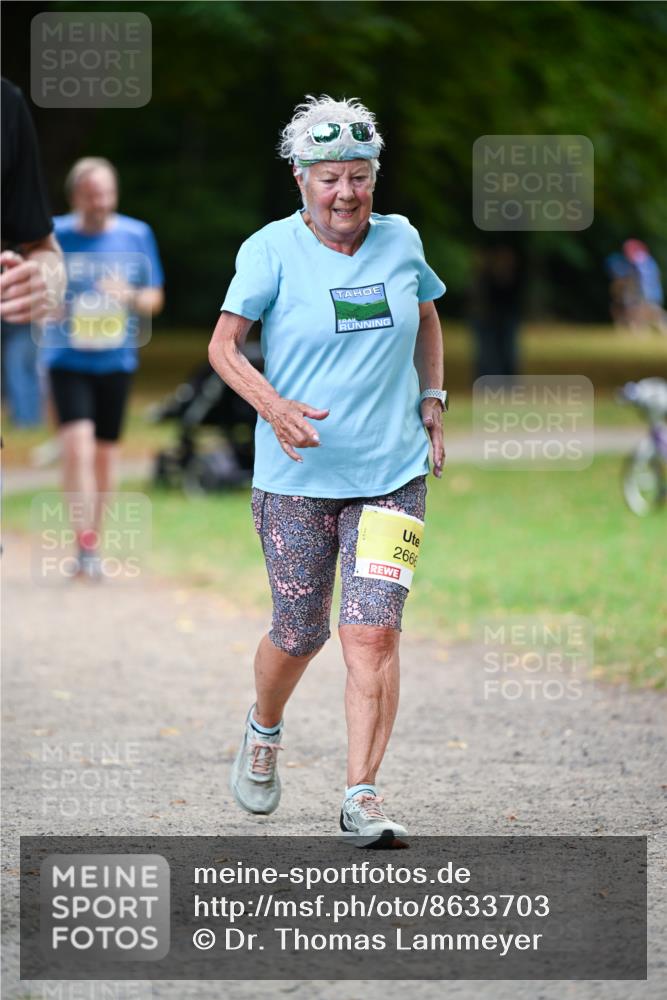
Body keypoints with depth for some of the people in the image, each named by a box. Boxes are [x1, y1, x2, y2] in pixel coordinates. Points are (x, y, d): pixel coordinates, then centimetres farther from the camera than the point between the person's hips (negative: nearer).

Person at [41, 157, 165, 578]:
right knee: (77, 444, -18)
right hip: (68, 359, -2)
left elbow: (155, 297, 8)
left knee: (106, 454, 7)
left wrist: (132, 297, -14)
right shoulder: (54, 236, -2)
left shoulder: (137, 235, 2)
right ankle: (85, 544, -17)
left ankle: (95, 543, 22)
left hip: (116, 360, 2)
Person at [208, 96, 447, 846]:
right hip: (296, 476, -2)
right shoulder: (272, 249, -6)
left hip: (393, 474, 2)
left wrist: (431, 400, 11)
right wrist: (274, 407, -23)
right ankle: (262, 733, 40)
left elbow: (426, 317, 23)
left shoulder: (400, 241, 4)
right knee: (299, 634, 7)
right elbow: (223, 345, -7)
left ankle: (361, 799, -10)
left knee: (373, 631, -11)